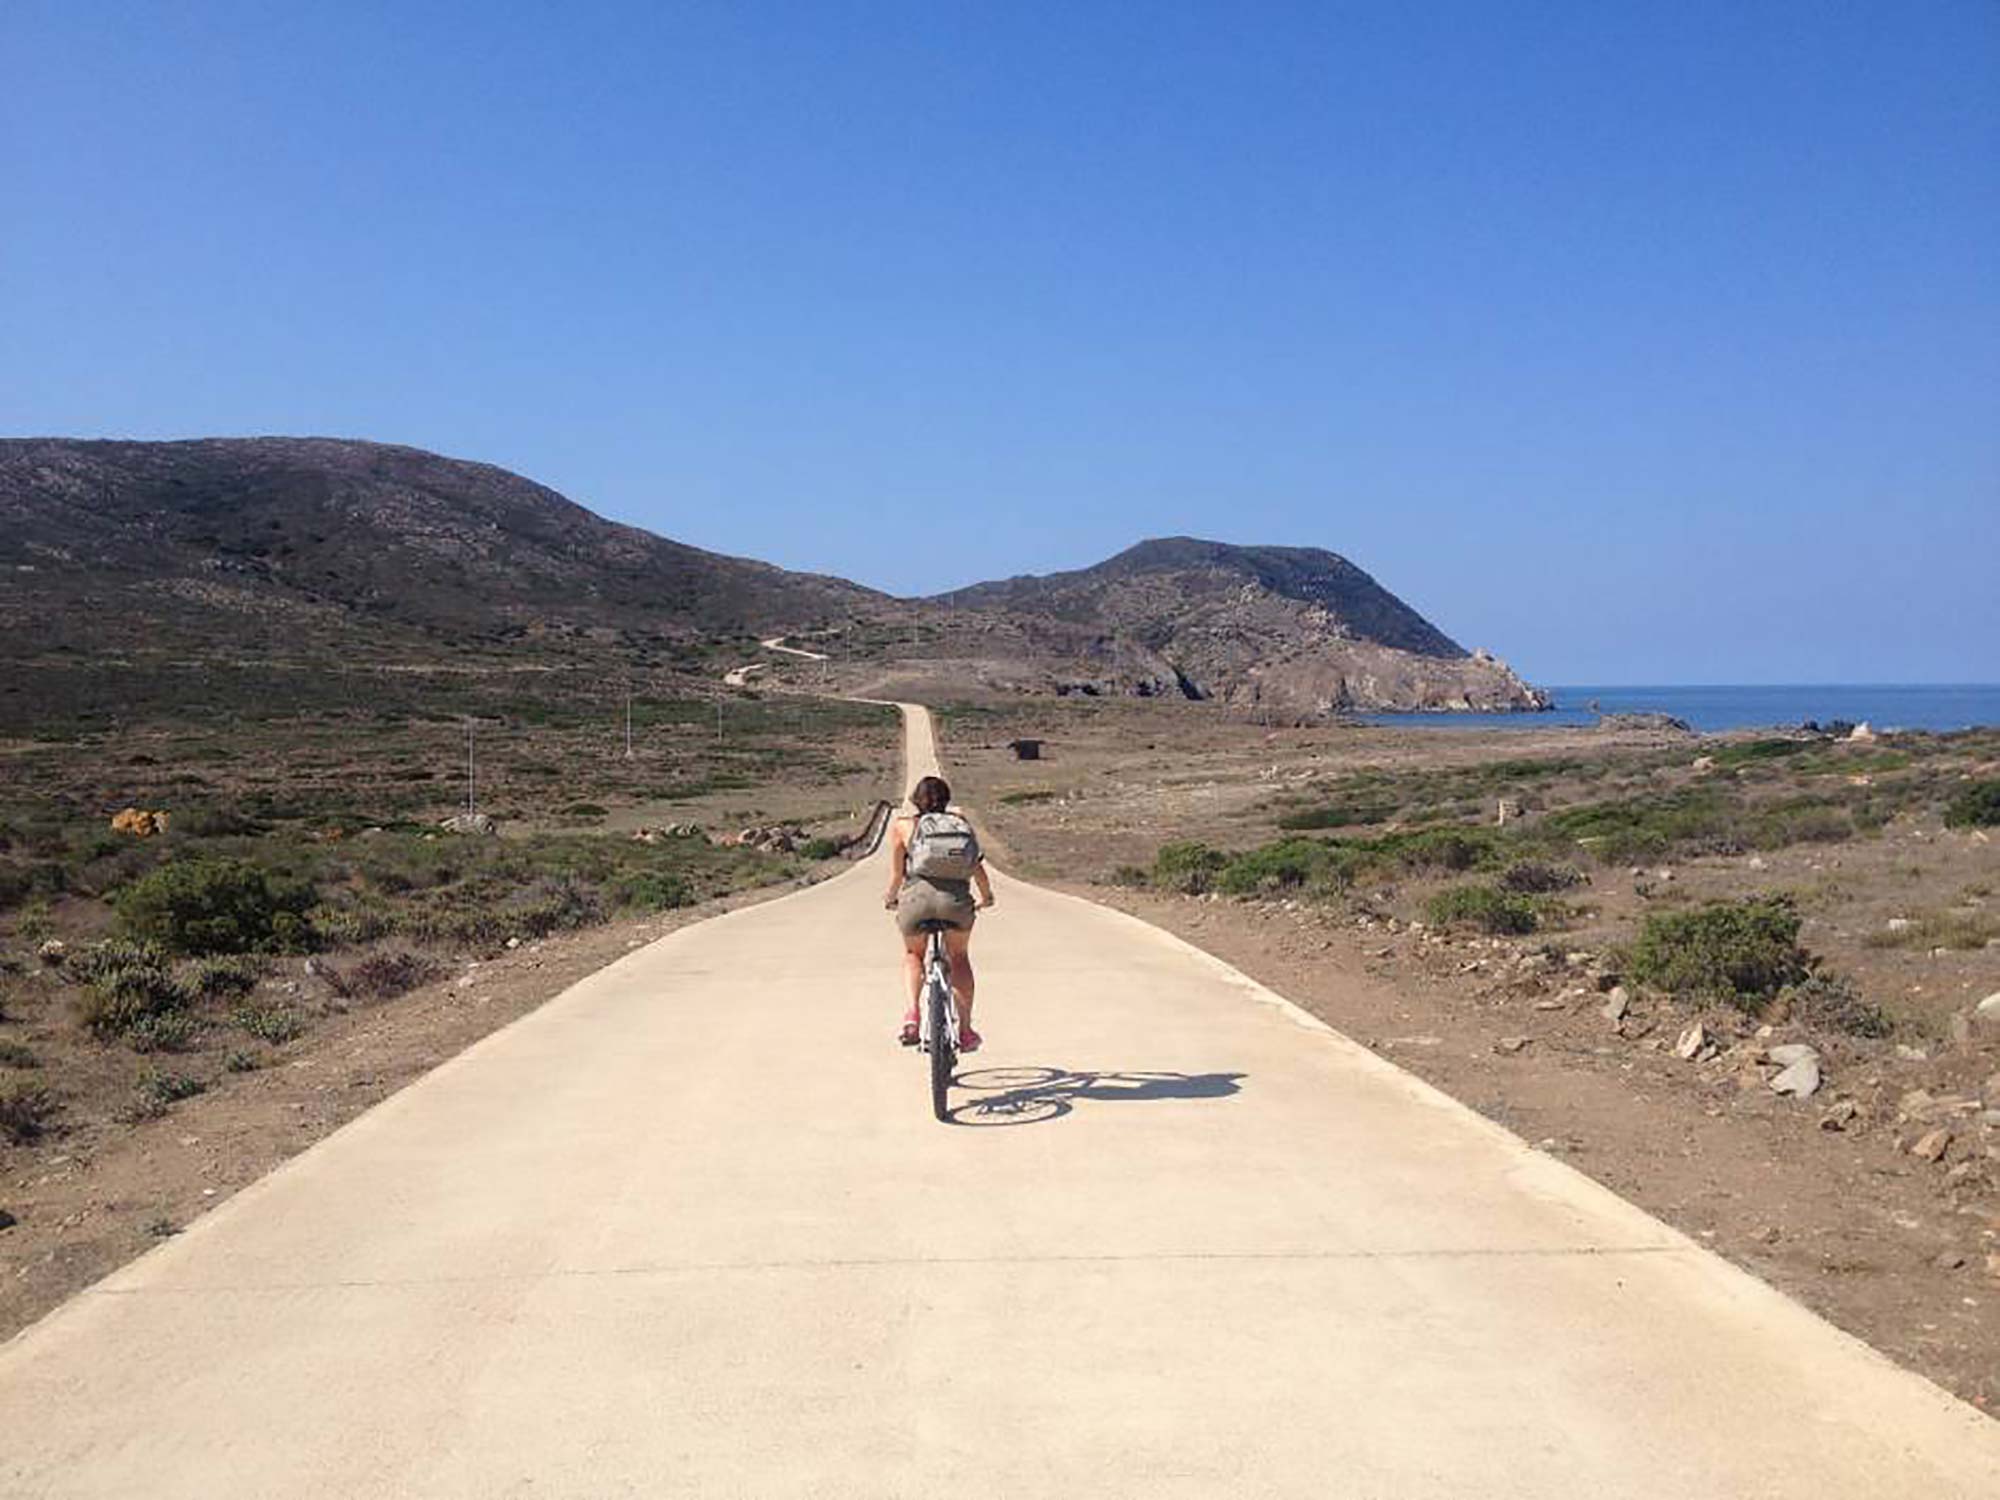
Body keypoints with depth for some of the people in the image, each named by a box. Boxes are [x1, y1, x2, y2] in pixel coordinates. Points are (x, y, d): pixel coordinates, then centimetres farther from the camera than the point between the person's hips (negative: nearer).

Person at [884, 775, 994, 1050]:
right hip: (955, 900, 1)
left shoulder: (901, 826, 12)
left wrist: (890, 898, 27)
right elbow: (976, 867, 14)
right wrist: (987, 896, 30)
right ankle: (965, 1030, 26)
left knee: (913, 955, 29)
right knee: (959, 957, 28)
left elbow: (896, 874, 8)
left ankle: (912, 1015, 8)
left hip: (916, 900, -1)